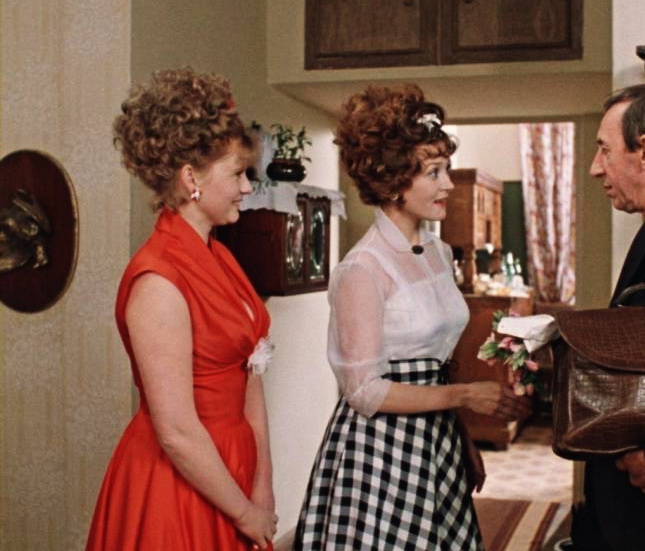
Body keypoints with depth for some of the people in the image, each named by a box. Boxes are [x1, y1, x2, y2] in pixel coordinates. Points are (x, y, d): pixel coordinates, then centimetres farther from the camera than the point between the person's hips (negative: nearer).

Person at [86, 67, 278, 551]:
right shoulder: (158, 282, -22)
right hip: (177, 487, -8)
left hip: (229, 467, 8)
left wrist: (263, 488, -1)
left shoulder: (218, 258, 4)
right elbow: (178, 434, -22)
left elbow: (249, 380, 3)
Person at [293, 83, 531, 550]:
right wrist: (466, 396, -18)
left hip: (437, 442, 7)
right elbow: (365, 391, -18)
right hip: (380, 450, -7)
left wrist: (468, 443, 16)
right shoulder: (363, 270, -17)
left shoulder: (439, 253, 7)